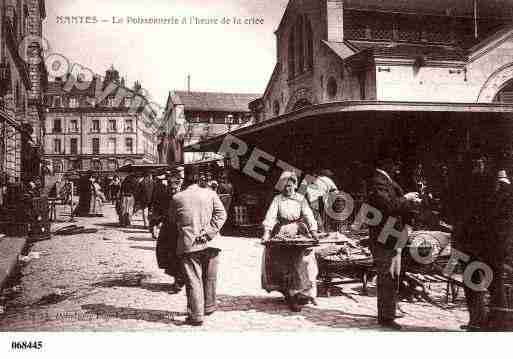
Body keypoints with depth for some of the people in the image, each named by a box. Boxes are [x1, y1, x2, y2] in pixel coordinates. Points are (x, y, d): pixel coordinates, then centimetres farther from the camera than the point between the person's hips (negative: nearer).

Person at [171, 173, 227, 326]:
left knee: (193, 280, 3)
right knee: (209, 278, 19)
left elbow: (172, 218, 12)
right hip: (209, 244, 2)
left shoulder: (177, 198, 3)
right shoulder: (210, 193, 3)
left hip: (188, 244, -1)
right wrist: (209, 233, -8)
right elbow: (221, 214, -4)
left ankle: (196, 315, 4)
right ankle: (209, 307, 34)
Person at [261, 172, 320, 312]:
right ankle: (288, 293, -1)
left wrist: (313, 231, -18)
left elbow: (308, 215, -2)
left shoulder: (301, 199, 7)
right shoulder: (277, 199, 6)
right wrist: (267, 232, -20)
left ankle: (299, 294, -6)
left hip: (299, 233, 0)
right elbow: (270, 215, -5)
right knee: (281, 263, -9)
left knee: (301, 263, -10)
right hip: (281, 233, 0)